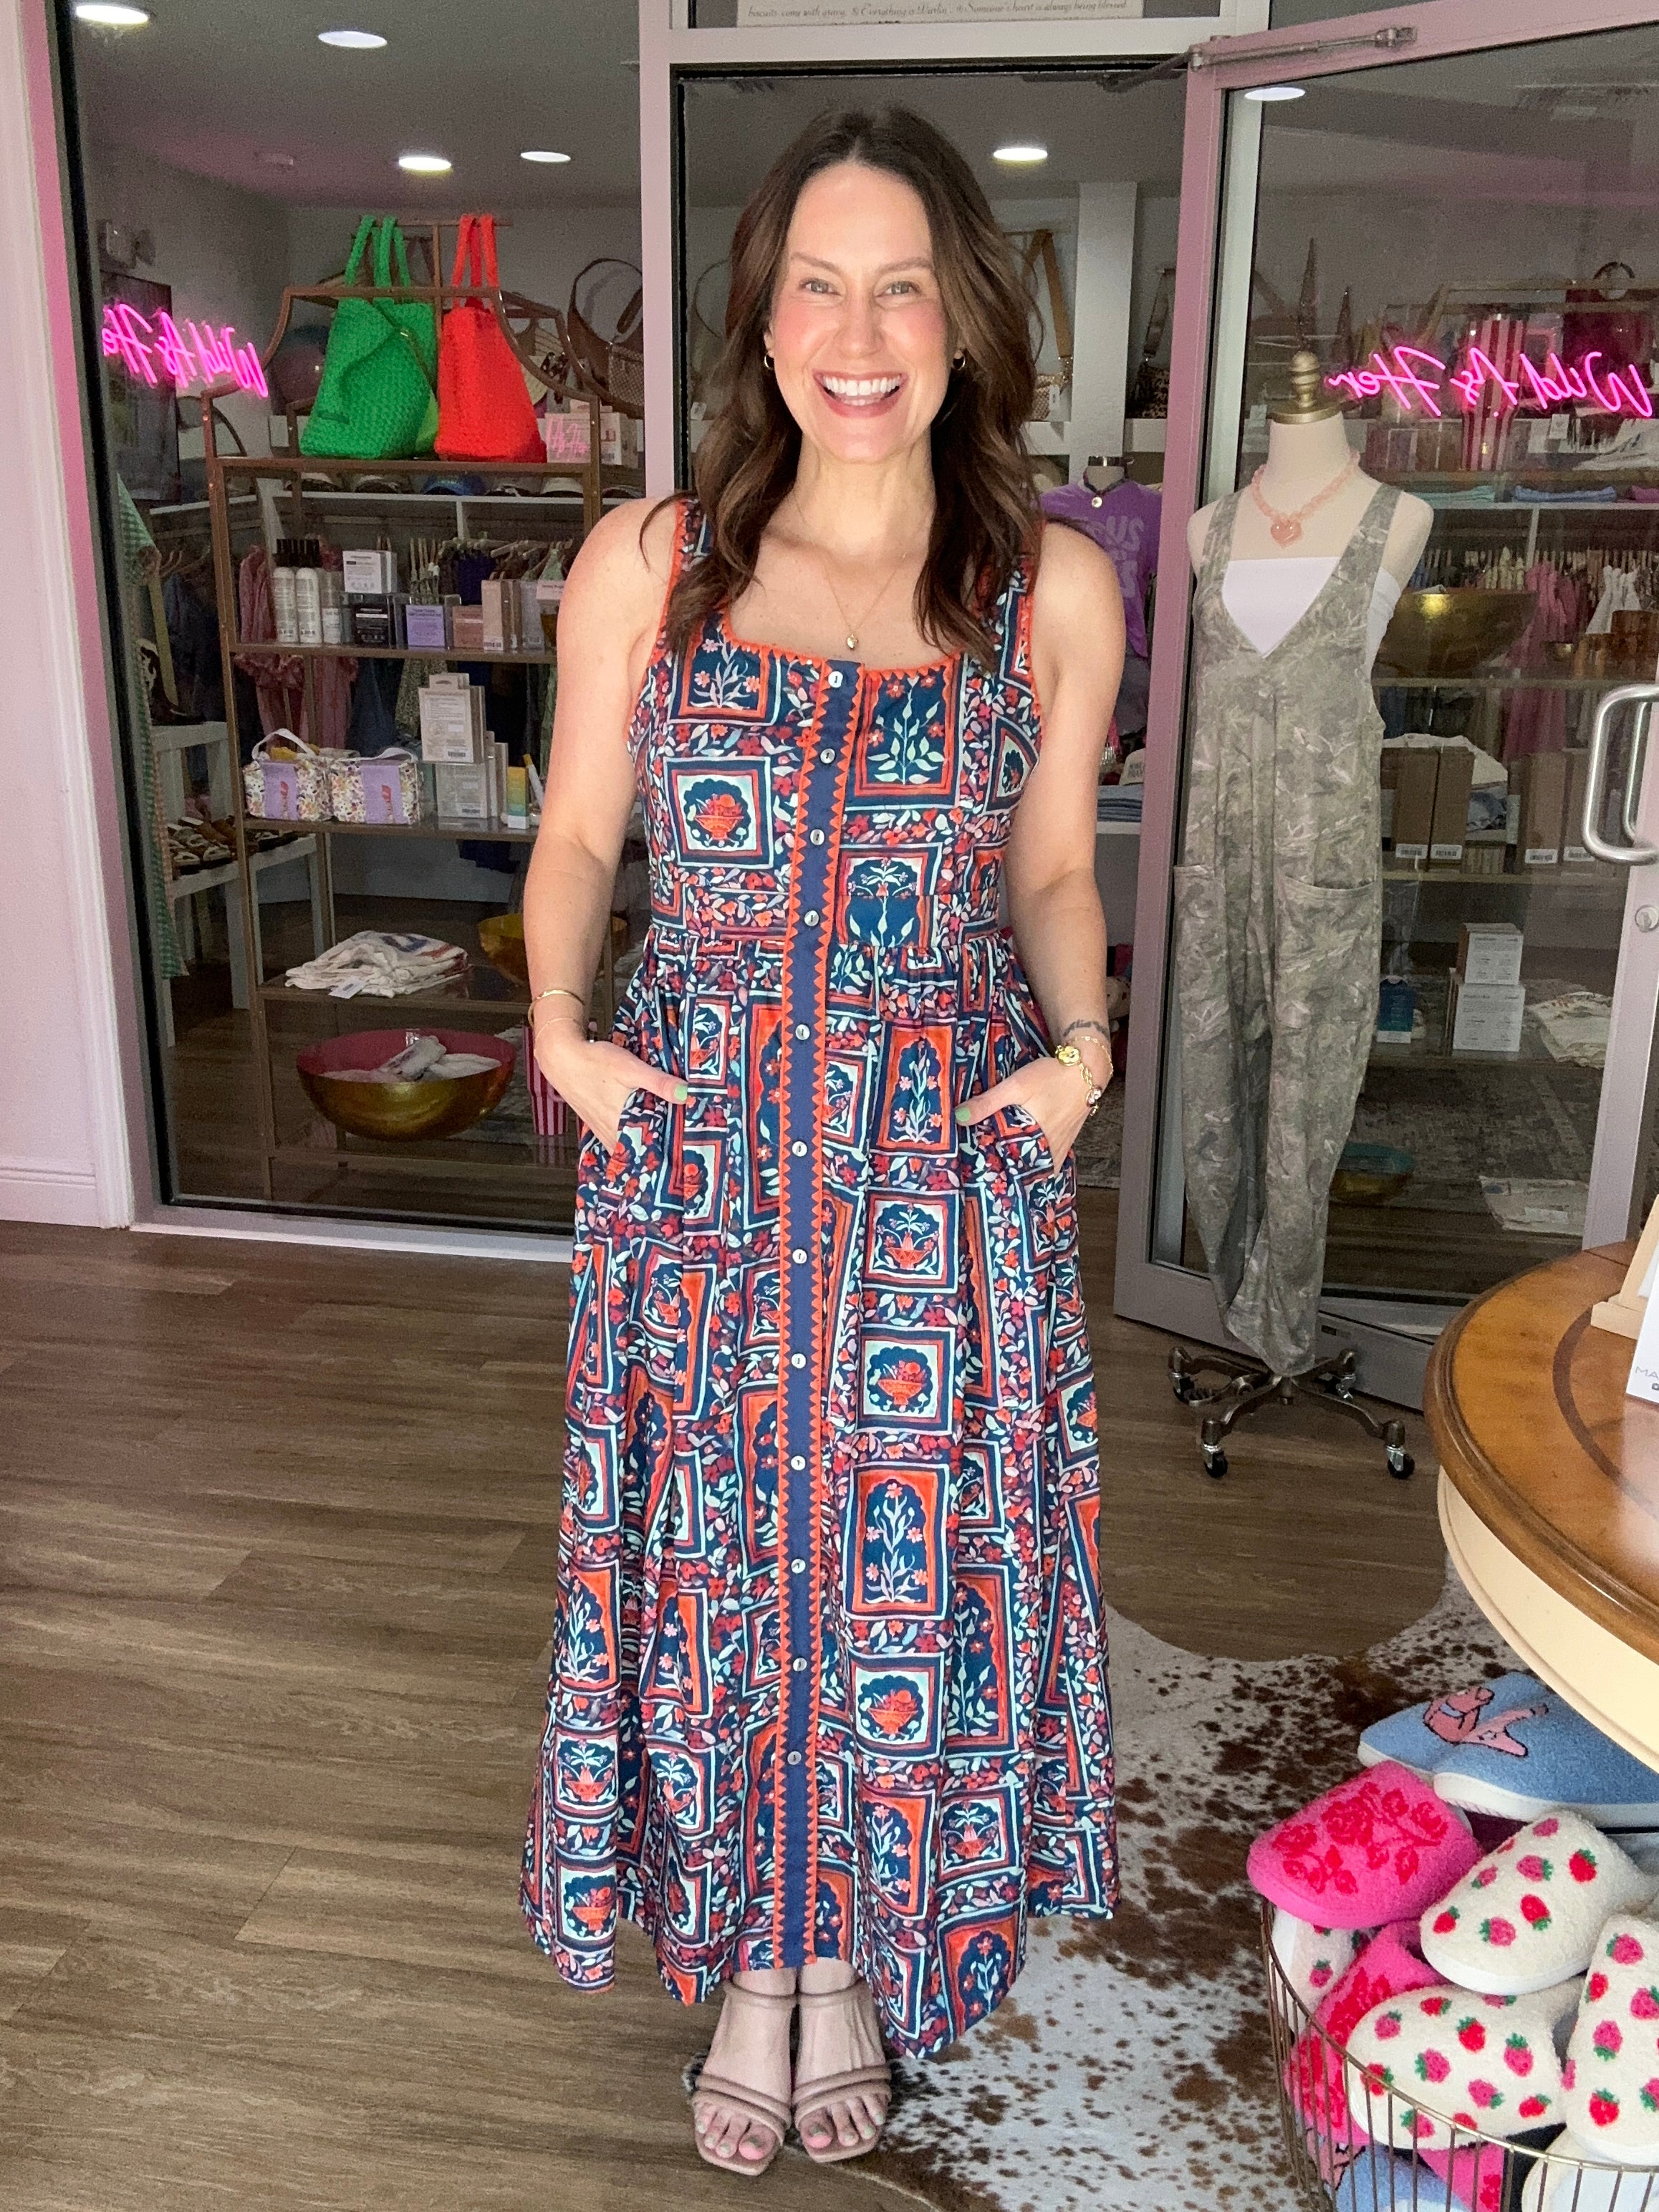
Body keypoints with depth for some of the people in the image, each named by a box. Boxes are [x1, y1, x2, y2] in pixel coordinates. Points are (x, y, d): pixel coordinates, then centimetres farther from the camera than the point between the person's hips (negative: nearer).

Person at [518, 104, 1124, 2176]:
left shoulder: (1056, 589, 0)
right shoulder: (643, 564, 0)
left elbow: (1054, 871, 9)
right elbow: (577, 836, 7)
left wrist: (1083, 1036, -8)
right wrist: (559, 1031, -8)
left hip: (949, 1167, 0)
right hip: (698, 1155, 1)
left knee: (916, 1565, 11)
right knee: (711, 1557, 11)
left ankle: (860, 1957, 40)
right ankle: (749, 1958, 39)